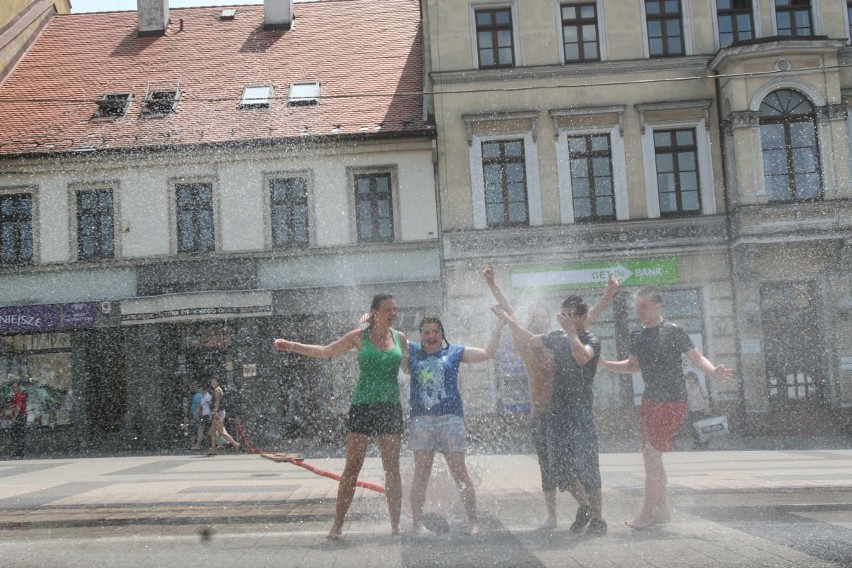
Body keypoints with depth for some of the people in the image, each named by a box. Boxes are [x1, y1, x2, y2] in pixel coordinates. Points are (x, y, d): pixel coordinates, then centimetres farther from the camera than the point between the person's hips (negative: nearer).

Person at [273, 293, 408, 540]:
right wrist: (291, 346, 4)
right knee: (352, 467, -3)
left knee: (392, 468, 3)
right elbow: (327, 351, 8)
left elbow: (410, 367, 24)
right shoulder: (359, 336, 3)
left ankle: (396, 524, 11)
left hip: (390, 407, 2)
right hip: (362, 405, -2)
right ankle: (338, 524, 4)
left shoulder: (400, 338, 8)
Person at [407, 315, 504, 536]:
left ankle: (473, 521, 6)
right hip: (421, 418, 1)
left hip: (451, 418, -1)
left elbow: (488, 353, 6)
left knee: (459, 472, -2)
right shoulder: (413, 351, 12)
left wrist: (499, 325, 3)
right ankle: (416, 522, 8)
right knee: (420, 474, 2)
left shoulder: (454, 351, 8)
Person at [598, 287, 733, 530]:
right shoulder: (637, 336, 9)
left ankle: (648, 512, -3)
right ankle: (662, 510, 21)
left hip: (672, 401, -7)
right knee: (650, 455, 10)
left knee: (652, 453, -12)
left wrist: (714, 372, -32)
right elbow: (633, 365, 23)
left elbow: (696, 357, -13)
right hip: (650, 400, 7)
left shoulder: (674, 331, -11)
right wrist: (604, 364, 12)